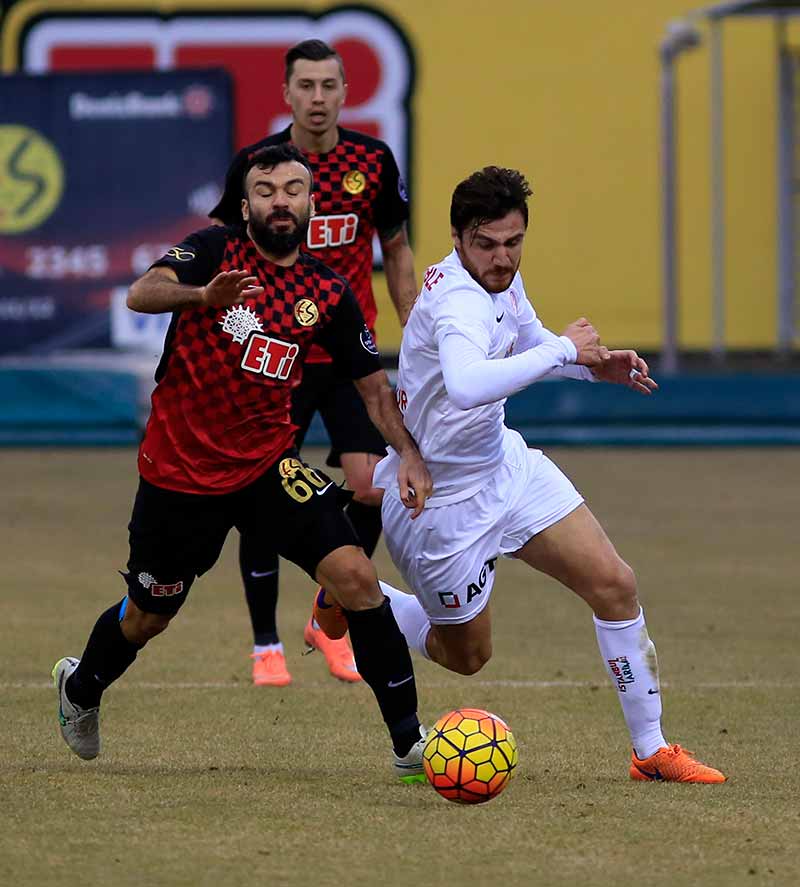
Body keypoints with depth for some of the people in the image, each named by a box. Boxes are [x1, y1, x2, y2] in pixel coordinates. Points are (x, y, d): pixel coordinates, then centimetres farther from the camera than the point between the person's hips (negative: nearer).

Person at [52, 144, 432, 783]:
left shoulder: (328, 293, 1)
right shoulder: (216, 250, -10)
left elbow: (373, 384, 9)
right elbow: (142, 294, -27)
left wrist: (409, 454, -8)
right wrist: (204, 295, -48)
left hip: (267, 463, 2)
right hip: (180, 467, -2)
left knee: (355, 577, -17)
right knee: (148, 616, 15)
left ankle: (409, 742, -10)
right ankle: (81, 687, 49)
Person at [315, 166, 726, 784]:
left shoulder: (501, 281, -3)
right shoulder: (459, 302, -32)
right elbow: (466, 386, -54)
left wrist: (594, 366, 0)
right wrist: (563, 349, -42)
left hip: (505, 462, 8)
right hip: (440, 499, -8)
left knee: (615, 585, -2)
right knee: (466, 655, 10)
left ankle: (652, 750, 9)